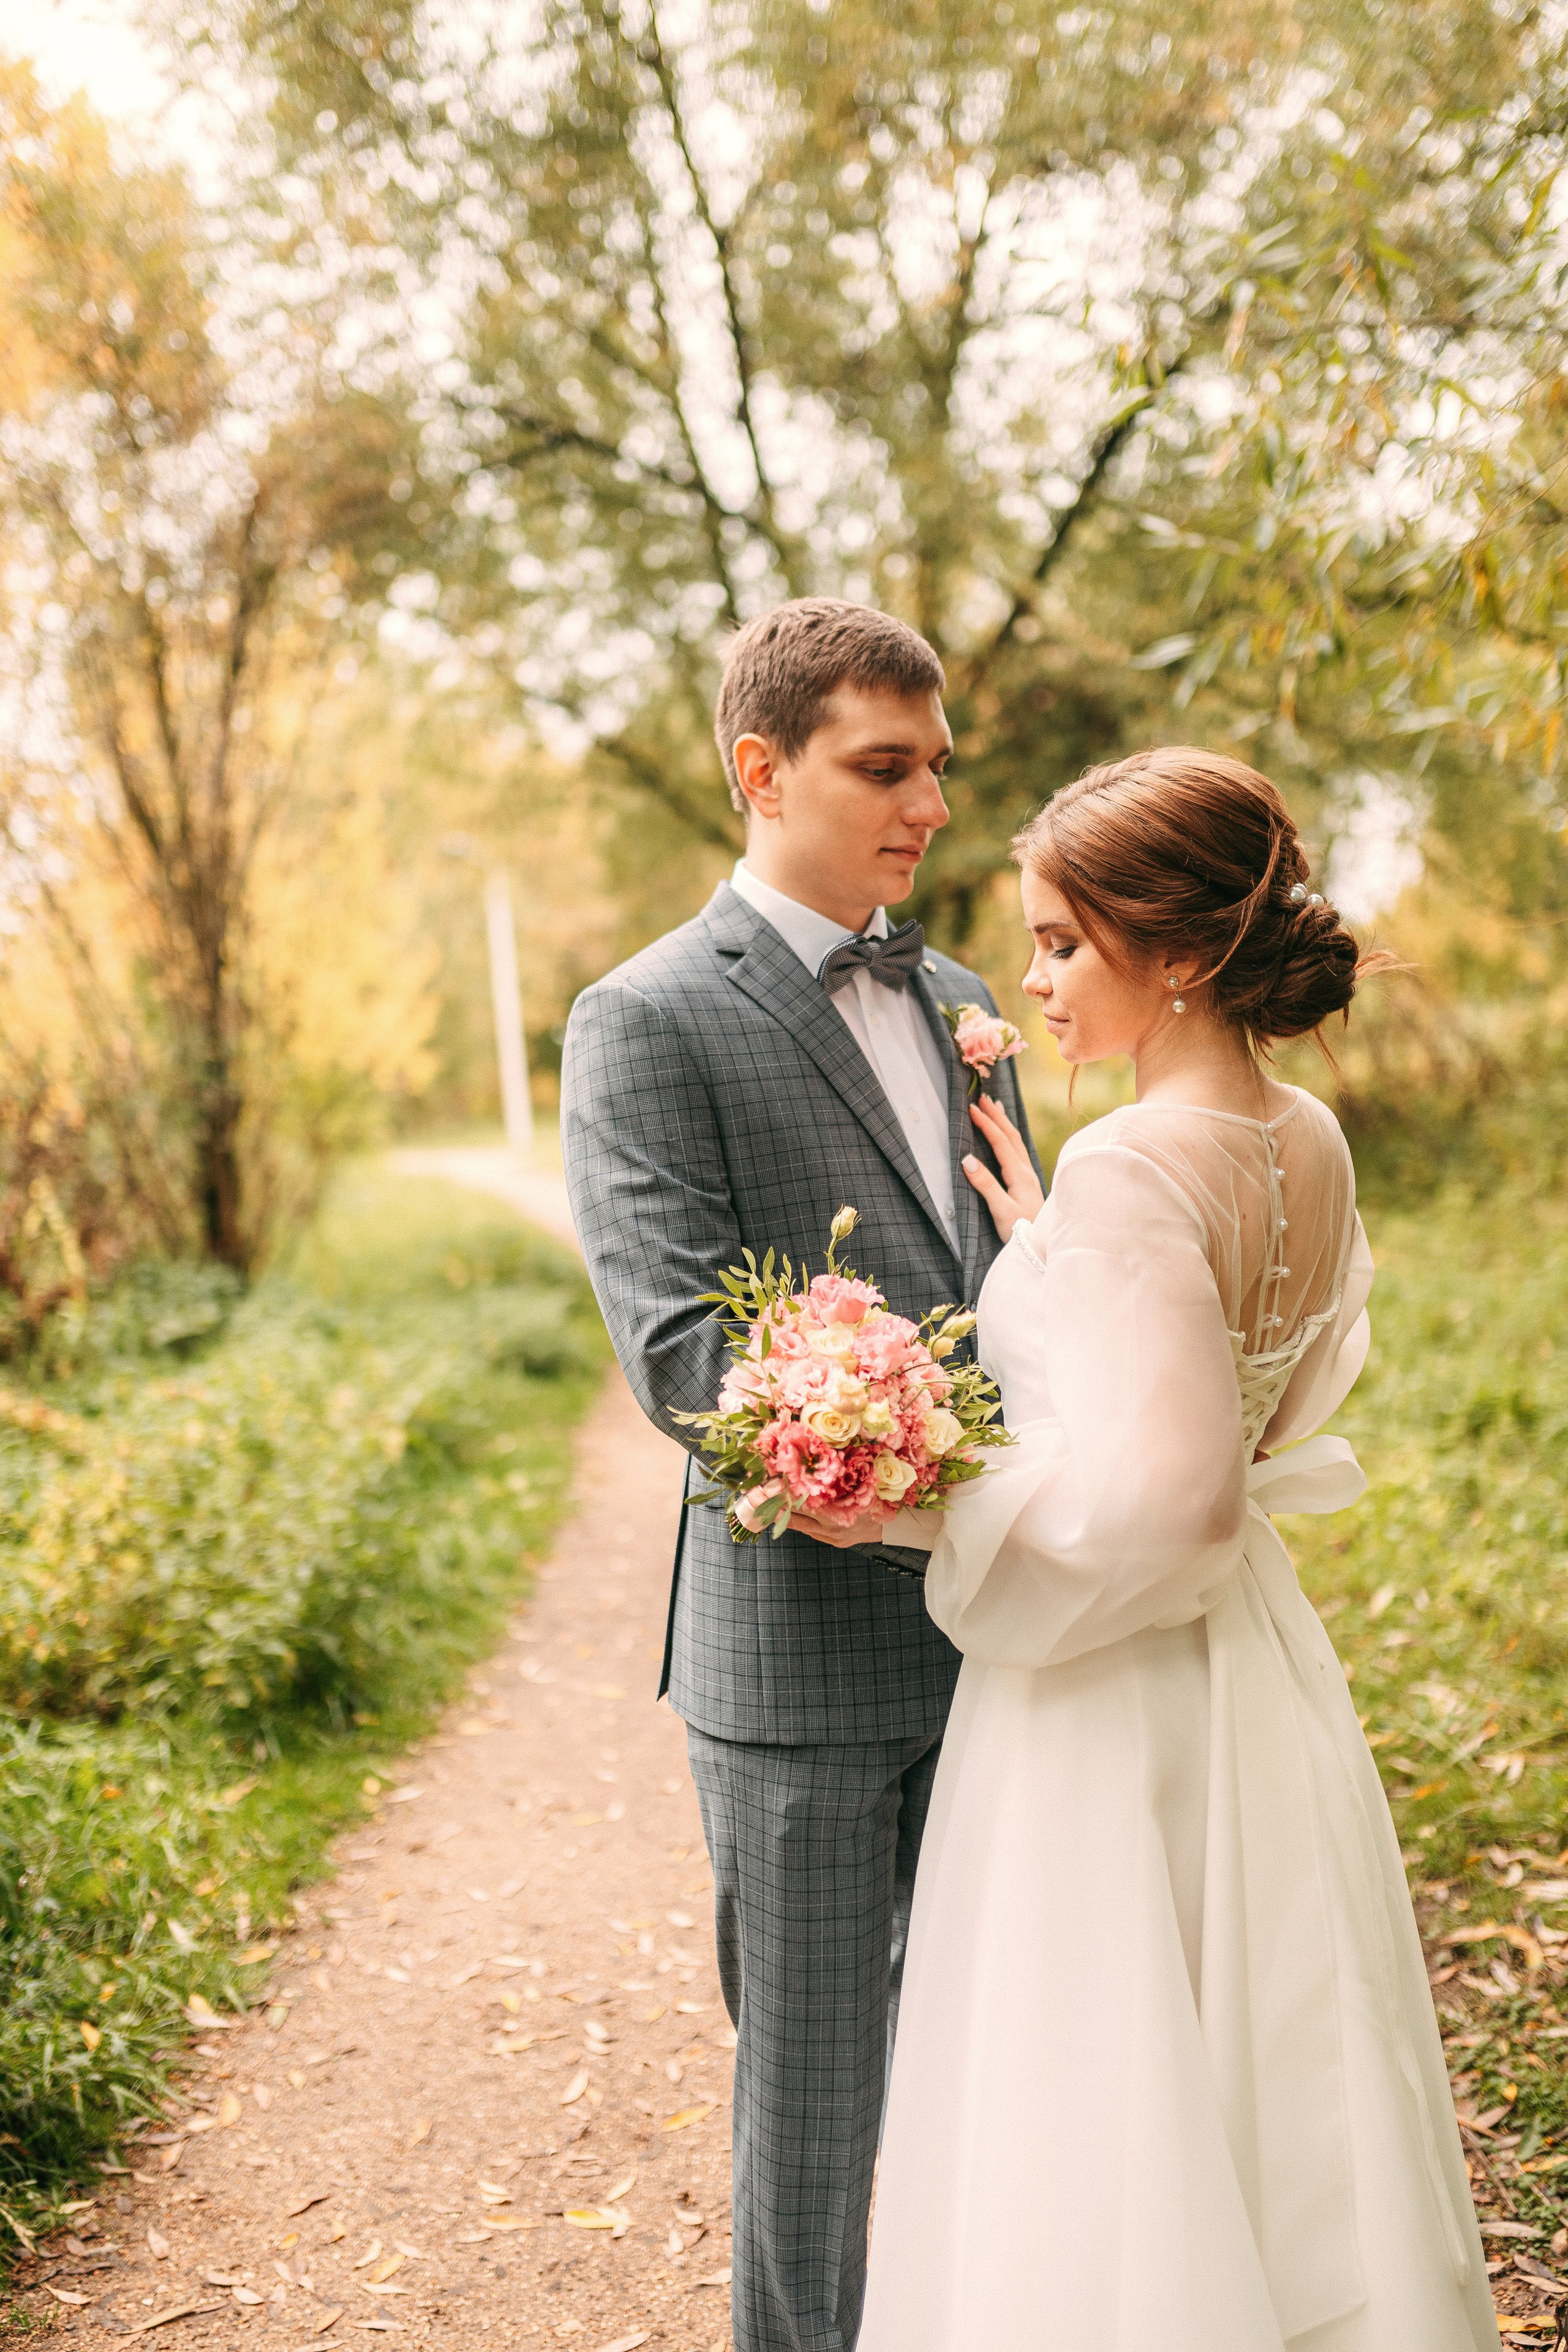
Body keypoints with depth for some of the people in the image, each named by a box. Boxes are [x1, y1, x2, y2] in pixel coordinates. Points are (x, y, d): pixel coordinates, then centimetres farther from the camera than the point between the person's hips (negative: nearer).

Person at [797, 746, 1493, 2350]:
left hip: (1117, 1696, -8)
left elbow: (1158, 1494, -28)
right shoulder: (1312, 1147, 2)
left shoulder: (1128, 1165, -23)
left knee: (1110, 2129, 10)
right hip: (1260, 1669, 8)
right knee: (1268, 2097, 23)